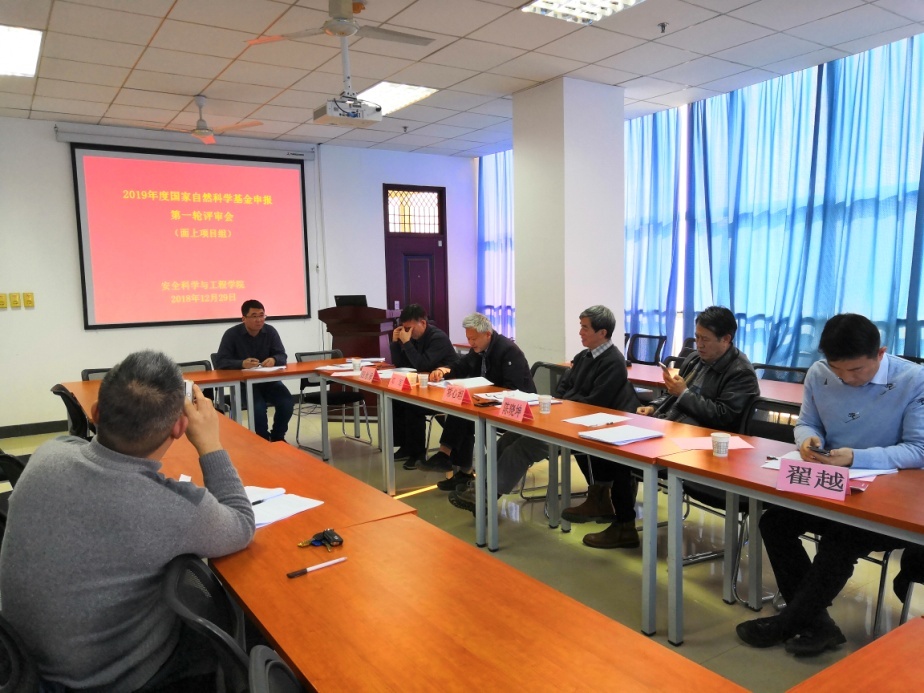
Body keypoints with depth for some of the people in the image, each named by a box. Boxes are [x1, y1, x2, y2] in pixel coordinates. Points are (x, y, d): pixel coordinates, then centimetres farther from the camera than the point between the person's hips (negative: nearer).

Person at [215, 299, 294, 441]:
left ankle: (278, 437, 5)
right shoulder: (231, 334, -6)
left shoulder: (270, 331, 4)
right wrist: (242, 363, -30)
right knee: (258, 406, -31)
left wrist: (274, 360, -26)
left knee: (287, 402, -22)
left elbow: (282, 356, 0)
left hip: (269, 380, 3)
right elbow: (220, 361, -11)